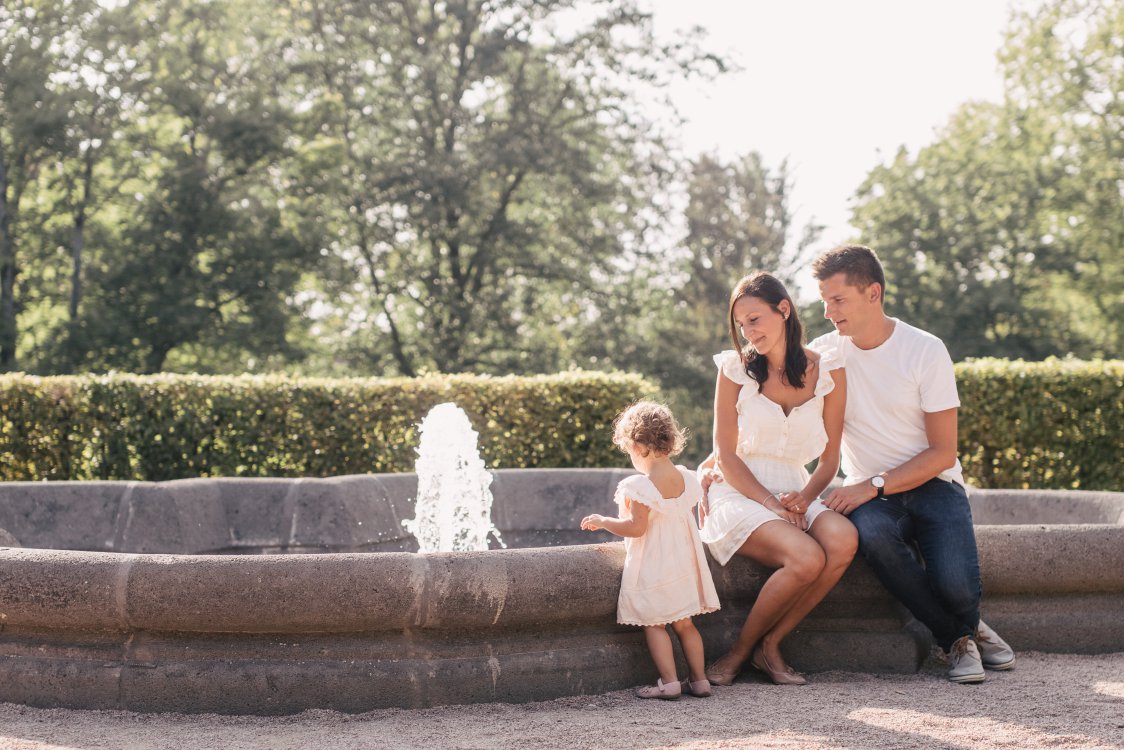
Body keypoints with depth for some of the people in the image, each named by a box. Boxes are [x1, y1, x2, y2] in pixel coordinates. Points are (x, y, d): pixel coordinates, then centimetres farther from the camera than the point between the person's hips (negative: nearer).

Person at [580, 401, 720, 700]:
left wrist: (602, 521, -8)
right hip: (683, 562, 7)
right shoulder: (686, 479, 3)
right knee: (684, 623, 15)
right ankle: (699, 679, 15)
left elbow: (636, 527, -20)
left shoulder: (641, 487, -19)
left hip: (652, 566, -7)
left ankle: (669, 681, -3)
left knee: (653, 624, 3)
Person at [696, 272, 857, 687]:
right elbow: (726, 455, -3)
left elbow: (830, 458, 6)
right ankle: (740, 650, -10)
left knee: (843, 540, -31)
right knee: (807, 558, -32)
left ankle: (770, 646, -15)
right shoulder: (736, 368, -1)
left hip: (795, 492, 3)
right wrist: (772, 504, -15)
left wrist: (804, 498, -14)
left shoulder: (827, 373, 3)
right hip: (740, 494, -3)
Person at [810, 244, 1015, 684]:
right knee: (872, 532, -37)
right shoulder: (824, 353, 2)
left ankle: (963, 627, 13)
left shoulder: (926, 351, -6)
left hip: (932, 483, -2)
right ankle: (960, 637, -14)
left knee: (956, 585, -29)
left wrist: (874, 486, -20)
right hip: (870, 494, 2)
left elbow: (942, 452, -8)